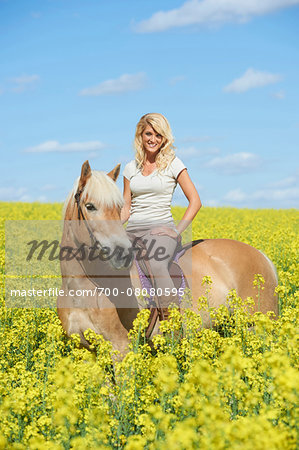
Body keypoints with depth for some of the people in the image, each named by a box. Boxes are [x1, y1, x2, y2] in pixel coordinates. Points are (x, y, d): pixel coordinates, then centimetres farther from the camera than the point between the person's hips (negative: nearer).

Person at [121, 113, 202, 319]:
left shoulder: (173, 164, 2)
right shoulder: (131, 168, 14)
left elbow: (195, 201, 1)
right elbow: (126, 208, 16)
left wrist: (178, 230, -10)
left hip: (161, 228, -4)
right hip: (133, 230, 5)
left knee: (155, 265, -36)